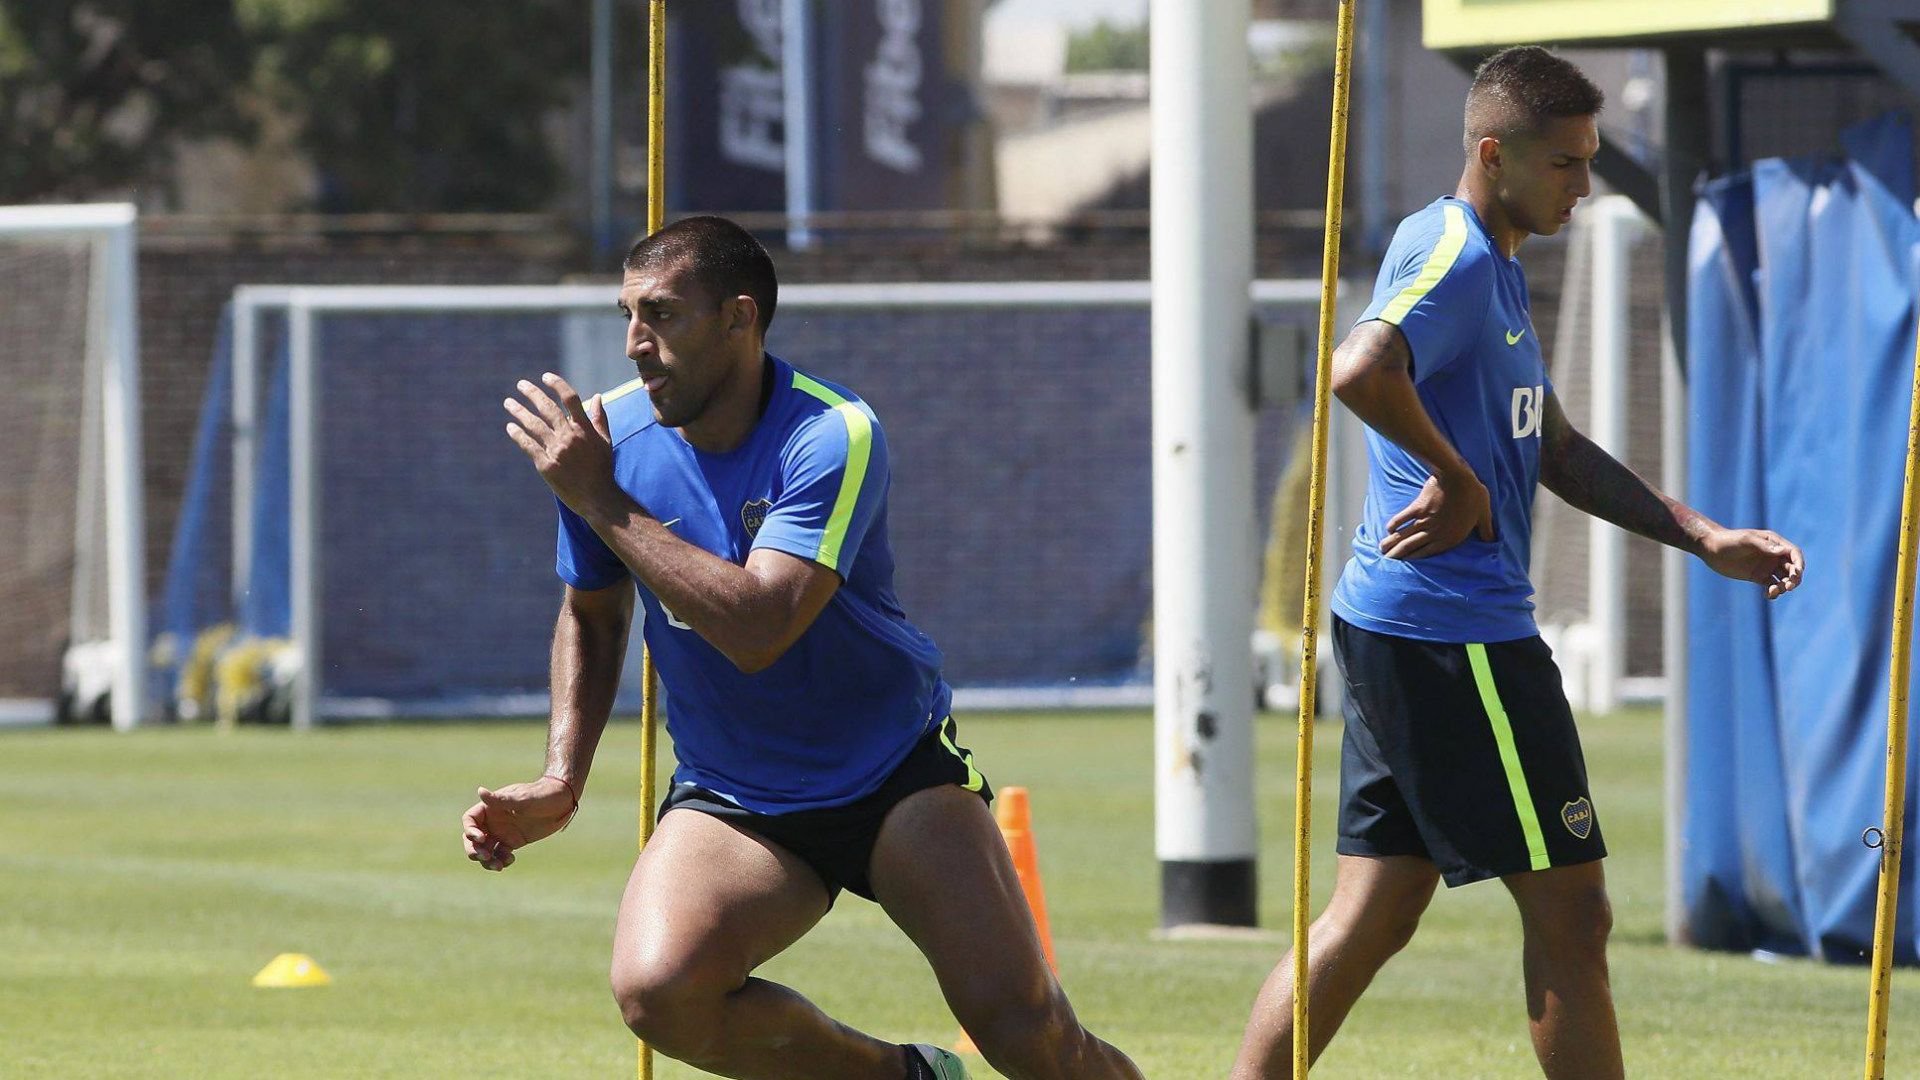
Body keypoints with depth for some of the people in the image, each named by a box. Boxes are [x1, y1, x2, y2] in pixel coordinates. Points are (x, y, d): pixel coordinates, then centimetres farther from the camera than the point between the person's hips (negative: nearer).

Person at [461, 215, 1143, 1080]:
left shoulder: (834, 437, -20)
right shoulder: (601, 437, -5)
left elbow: (757, 629, -33)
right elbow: (592, 616, 14)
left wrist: (602, 502, -29)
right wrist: (561, 783, 2)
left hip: (896, 773, -3)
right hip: (728, 802, 3)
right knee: (658, 990, -27)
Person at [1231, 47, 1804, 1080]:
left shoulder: (1498, 268, 19)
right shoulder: (1452, 255, -14)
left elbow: (1555, 450, 26)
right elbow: (1360, 372, -34)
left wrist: (1706, 538, 18)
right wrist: (1460, 483, -19)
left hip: (1396, 634, 10)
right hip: (1455, 637, -10)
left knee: (1370, 916, 9)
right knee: (1568, 910, -3)